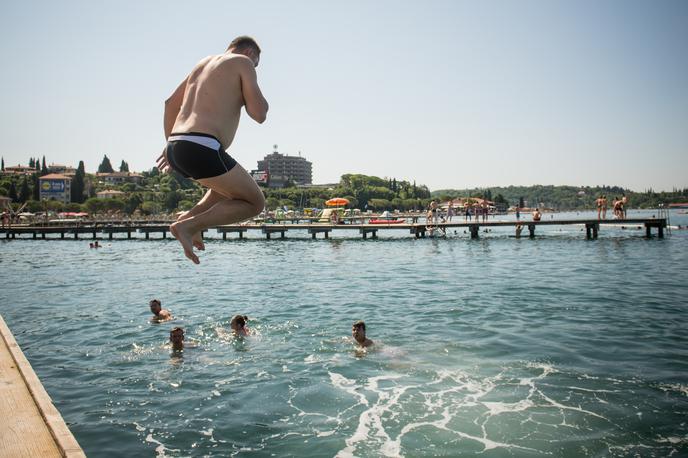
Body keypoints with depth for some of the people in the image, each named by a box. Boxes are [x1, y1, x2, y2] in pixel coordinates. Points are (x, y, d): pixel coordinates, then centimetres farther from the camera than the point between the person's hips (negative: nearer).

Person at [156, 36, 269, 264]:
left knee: (233, 185, 32)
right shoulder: (243, 62, 5)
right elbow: (259, 114, -4)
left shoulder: (204, 62, 27)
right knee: (255, 203, 4)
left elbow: (171, 103, 31)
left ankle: (192, 214, 10)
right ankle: (188, 225, -7)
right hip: (201, 149, -9)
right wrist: (250, 92, 17)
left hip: (176, 149, 9)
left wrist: (171, 146, 36)